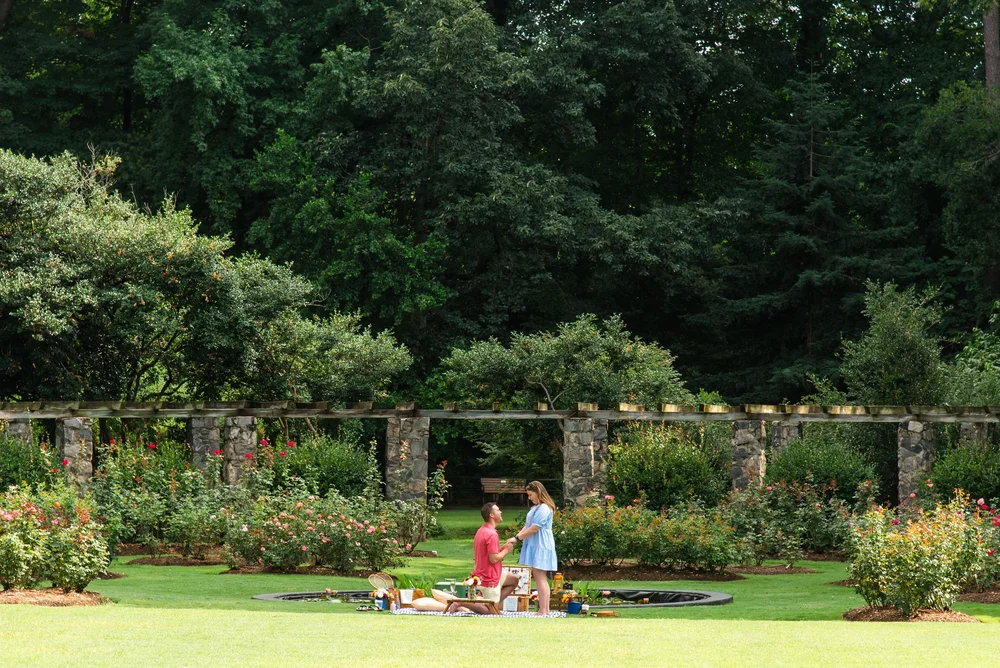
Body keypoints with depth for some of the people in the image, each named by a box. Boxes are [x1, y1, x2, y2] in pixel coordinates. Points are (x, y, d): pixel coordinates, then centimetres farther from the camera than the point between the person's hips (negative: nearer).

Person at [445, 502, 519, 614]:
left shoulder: (482, 531, 9)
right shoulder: (492, 534, -22)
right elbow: (494, 559, -25)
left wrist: (503, 548, 7)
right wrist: (506, 550, -8)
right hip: (489, 579, -10)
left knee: (513, 580, 22)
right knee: (492, 611, 0)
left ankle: (496, 603, 12)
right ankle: (459, 604, -8)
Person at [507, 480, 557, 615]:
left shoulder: (544, 508, -14)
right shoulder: (535, 508, 19)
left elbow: (534, 528, -17)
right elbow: (527, 526, 17)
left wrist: (517, 538, -11)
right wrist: (515, 539, 4)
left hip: (541, 547, -10)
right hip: (534, 546, 10)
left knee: (540, 578, -10)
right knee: (539, 578, 9)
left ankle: (543, 611, -11)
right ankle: (544, 610, 11)